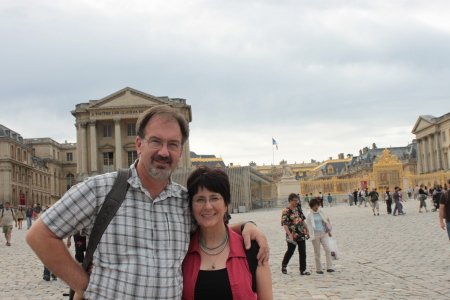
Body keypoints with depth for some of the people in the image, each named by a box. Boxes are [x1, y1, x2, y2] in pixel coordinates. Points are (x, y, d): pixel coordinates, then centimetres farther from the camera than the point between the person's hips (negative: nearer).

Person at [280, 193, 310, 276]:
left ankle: (303, 270, 10)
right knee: (290, 251, 5)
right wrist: (290, 235, -28)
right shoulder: (286, 212, -12)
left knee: (303, 253, 4)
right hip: (293, 236, -6)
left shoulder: (299, 209, 10)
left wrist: (307, 231, 18)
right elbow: (284, 224, -19)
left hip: (301, 235, 6)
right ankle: (283, 265, 28)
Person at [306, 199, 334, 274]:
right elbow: (309, 226, -5)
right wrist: (312, 236, -11)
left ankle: (329, 267, -7)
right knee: (317, 252, 2)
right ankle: (318, 269, 11)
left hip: (324, 233, 4)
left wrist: (328, 231, 21)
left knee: (327, 249, -9)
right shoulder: (309, 215, -4)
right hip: (315, 234, -4)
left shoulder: (321, 212, 10)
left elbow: (326, 221, 20)